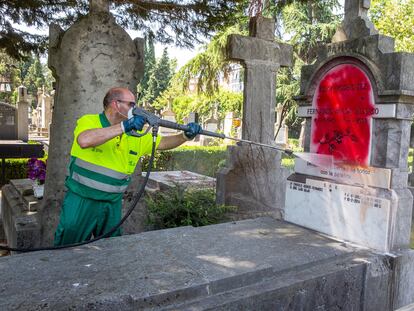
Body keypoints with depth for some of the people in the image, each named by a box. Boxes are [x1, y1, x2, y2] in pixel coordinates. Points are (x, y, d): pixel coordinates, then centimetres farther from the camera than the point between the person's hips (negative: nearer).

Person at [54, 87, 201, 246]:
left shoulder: (136, 135, 4)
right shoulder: (89, 121, -11)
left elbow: (162, 143, 11)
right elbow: (85, 141, -32)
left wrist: (186, 135, -6)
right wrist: (124, 126, -34)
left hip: (113, 204, 5)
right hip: (81, 201, -4)